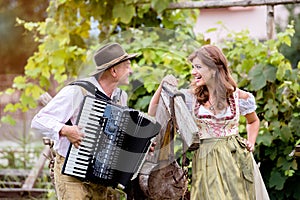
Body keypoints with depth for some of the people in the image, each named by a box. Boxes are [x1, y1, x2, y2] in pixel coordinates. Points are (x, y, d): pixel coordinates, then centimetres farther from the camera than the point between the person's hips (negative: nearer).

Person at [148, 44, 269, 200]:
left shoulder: (238, 96, 2)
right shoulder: (191, 97, 3)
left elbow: (253, 121, 23)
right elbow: (153, 113, 0)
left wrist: (251, 143, 6)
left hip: (234, 158, 0)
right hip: (204, 162, 0)